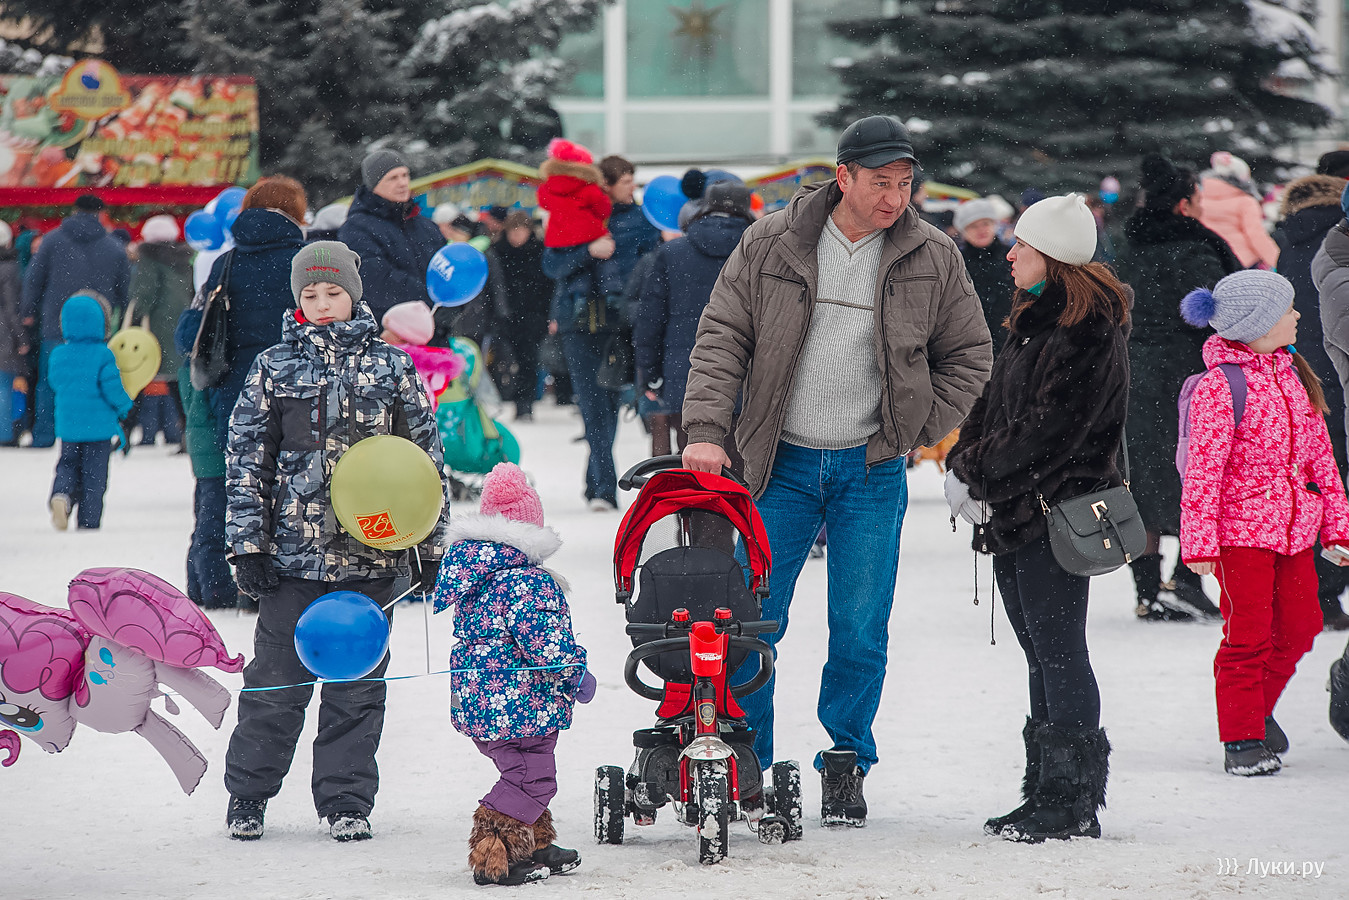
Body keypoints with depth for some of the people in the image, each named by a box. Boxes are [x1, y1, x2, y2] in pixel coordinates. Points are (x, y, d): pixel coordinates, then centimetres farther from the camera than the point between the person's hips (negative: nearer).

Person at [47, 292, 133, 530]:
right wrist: (124, 408, 5)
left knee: (68, 466, 14)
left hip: (67, 425, 3)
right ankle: (89, 520, 7)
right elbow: (112, 389, -14)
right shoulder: (103, 356, -13)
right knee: (94, 475, 6)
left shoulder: (57, 355, 1)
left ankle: (61, 494, -16)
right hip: (99, 426, -3)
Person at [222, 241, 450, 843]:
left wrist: (429, 546, 7)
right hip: (292, 551, 0)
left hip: (372, 553, 1)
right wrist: (248, 544, -1)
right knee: (276, 681, 3)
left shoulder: (392, 367, 6)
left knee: (357, 683, 5)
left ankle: (346, 803, 14)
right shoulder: (274, 368, 5)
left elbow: (426, 459, 9)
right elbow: (245, 460, 5)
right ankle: (246, 797, 16)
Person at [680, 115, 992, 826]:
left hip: (872, 471, 0)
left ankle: (846, 762, 16)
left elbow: (968, 356, 11)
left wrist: (915, 430, 1)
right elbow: (721, 339, 0)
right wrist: (706, 430, -12)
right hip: (783, 462, 0)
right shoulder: (769, 245, -2)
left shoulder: (933, 259, 1)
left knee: (860, 629, 0)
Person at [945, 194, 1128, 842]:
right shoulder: (1034, 319, 16)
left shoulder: (1089, 333, -14)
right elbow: (992, 405, 16)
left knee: (1059, 654, -6)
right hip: (1014, 519, 10)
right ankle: (1046, 792, 19)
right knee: (1043, 657, 13)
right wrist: (963, 465, 0)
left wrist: (978, 473, -12)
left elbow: (1049, 430, -20)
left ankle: (1072, 802, -2)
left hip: (1055, 515, -10)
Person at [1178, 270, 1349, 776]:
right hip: (1242, 530, -7)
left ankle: (1257, 708, 30)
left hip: (1295, 527, 7)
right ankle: (1242, 740, 5)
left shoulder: (1293, 373, 11)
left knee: (1298, 627, 9)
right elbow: (1203, 468, -13)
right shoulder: (1221, 386, -12)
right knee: (1248, 634, -4)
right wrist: (1199, 541, -16)